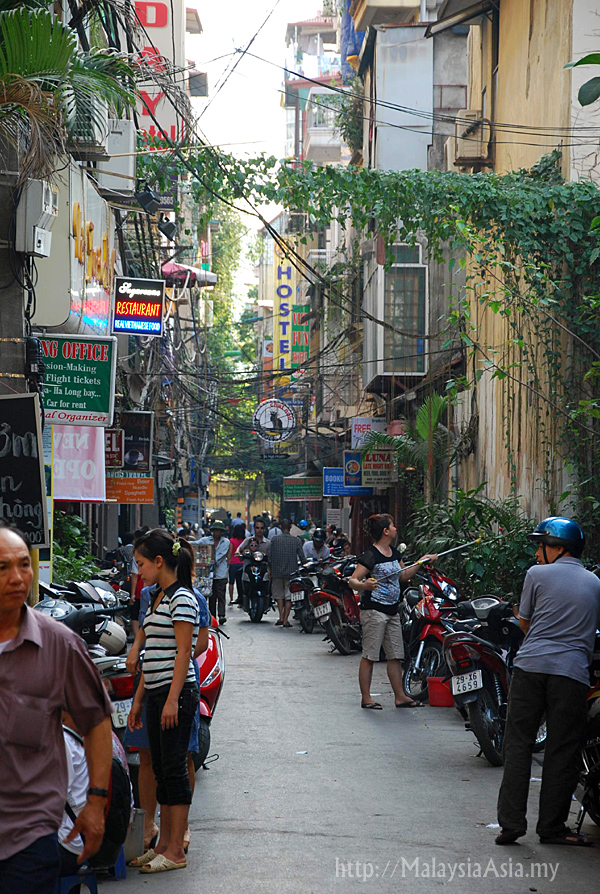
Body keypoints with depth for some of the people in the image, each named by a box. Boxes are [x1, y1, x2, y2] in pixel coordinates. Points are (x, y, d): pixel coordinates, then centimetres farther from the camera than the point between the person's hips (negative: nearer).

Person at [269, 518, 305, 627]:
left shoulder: (274, 540, -4)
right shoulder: (296, 541, -3)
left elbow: (270, 556, -3)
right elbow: (301, 557, -3)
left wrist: (270, 569, 10)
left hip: (277, 571, 0)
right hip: (291, 572, 0)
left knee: (279, 594, 15)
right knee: (289, 596, 6)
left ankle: (281, 617, 2)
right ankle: (285, 620, 2)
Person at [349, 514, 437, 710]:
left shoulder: (394, 553, 13)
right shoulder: (371, 554, -13)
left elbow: (403, 576, 27)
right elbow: (352, 580, -17)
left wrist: (420, 562, 17)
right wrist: (364, 585, -38)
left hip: (392, 611, 8)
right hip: (373, 610, -8)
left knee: (395, 655, 9)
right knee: (369, 655, -4)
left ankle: (400, 696, 14)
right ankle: (366, 698, 1)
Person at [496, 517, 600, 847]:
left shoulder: (537, 575, 5)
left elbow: (524, 622, 13)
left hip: (531, 665, -1)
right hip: (572, 672, 2)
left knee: (518, 744, 3)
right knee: (561, 752, 5)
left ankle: (511, 821, -2)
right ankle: (552, 827, 7)